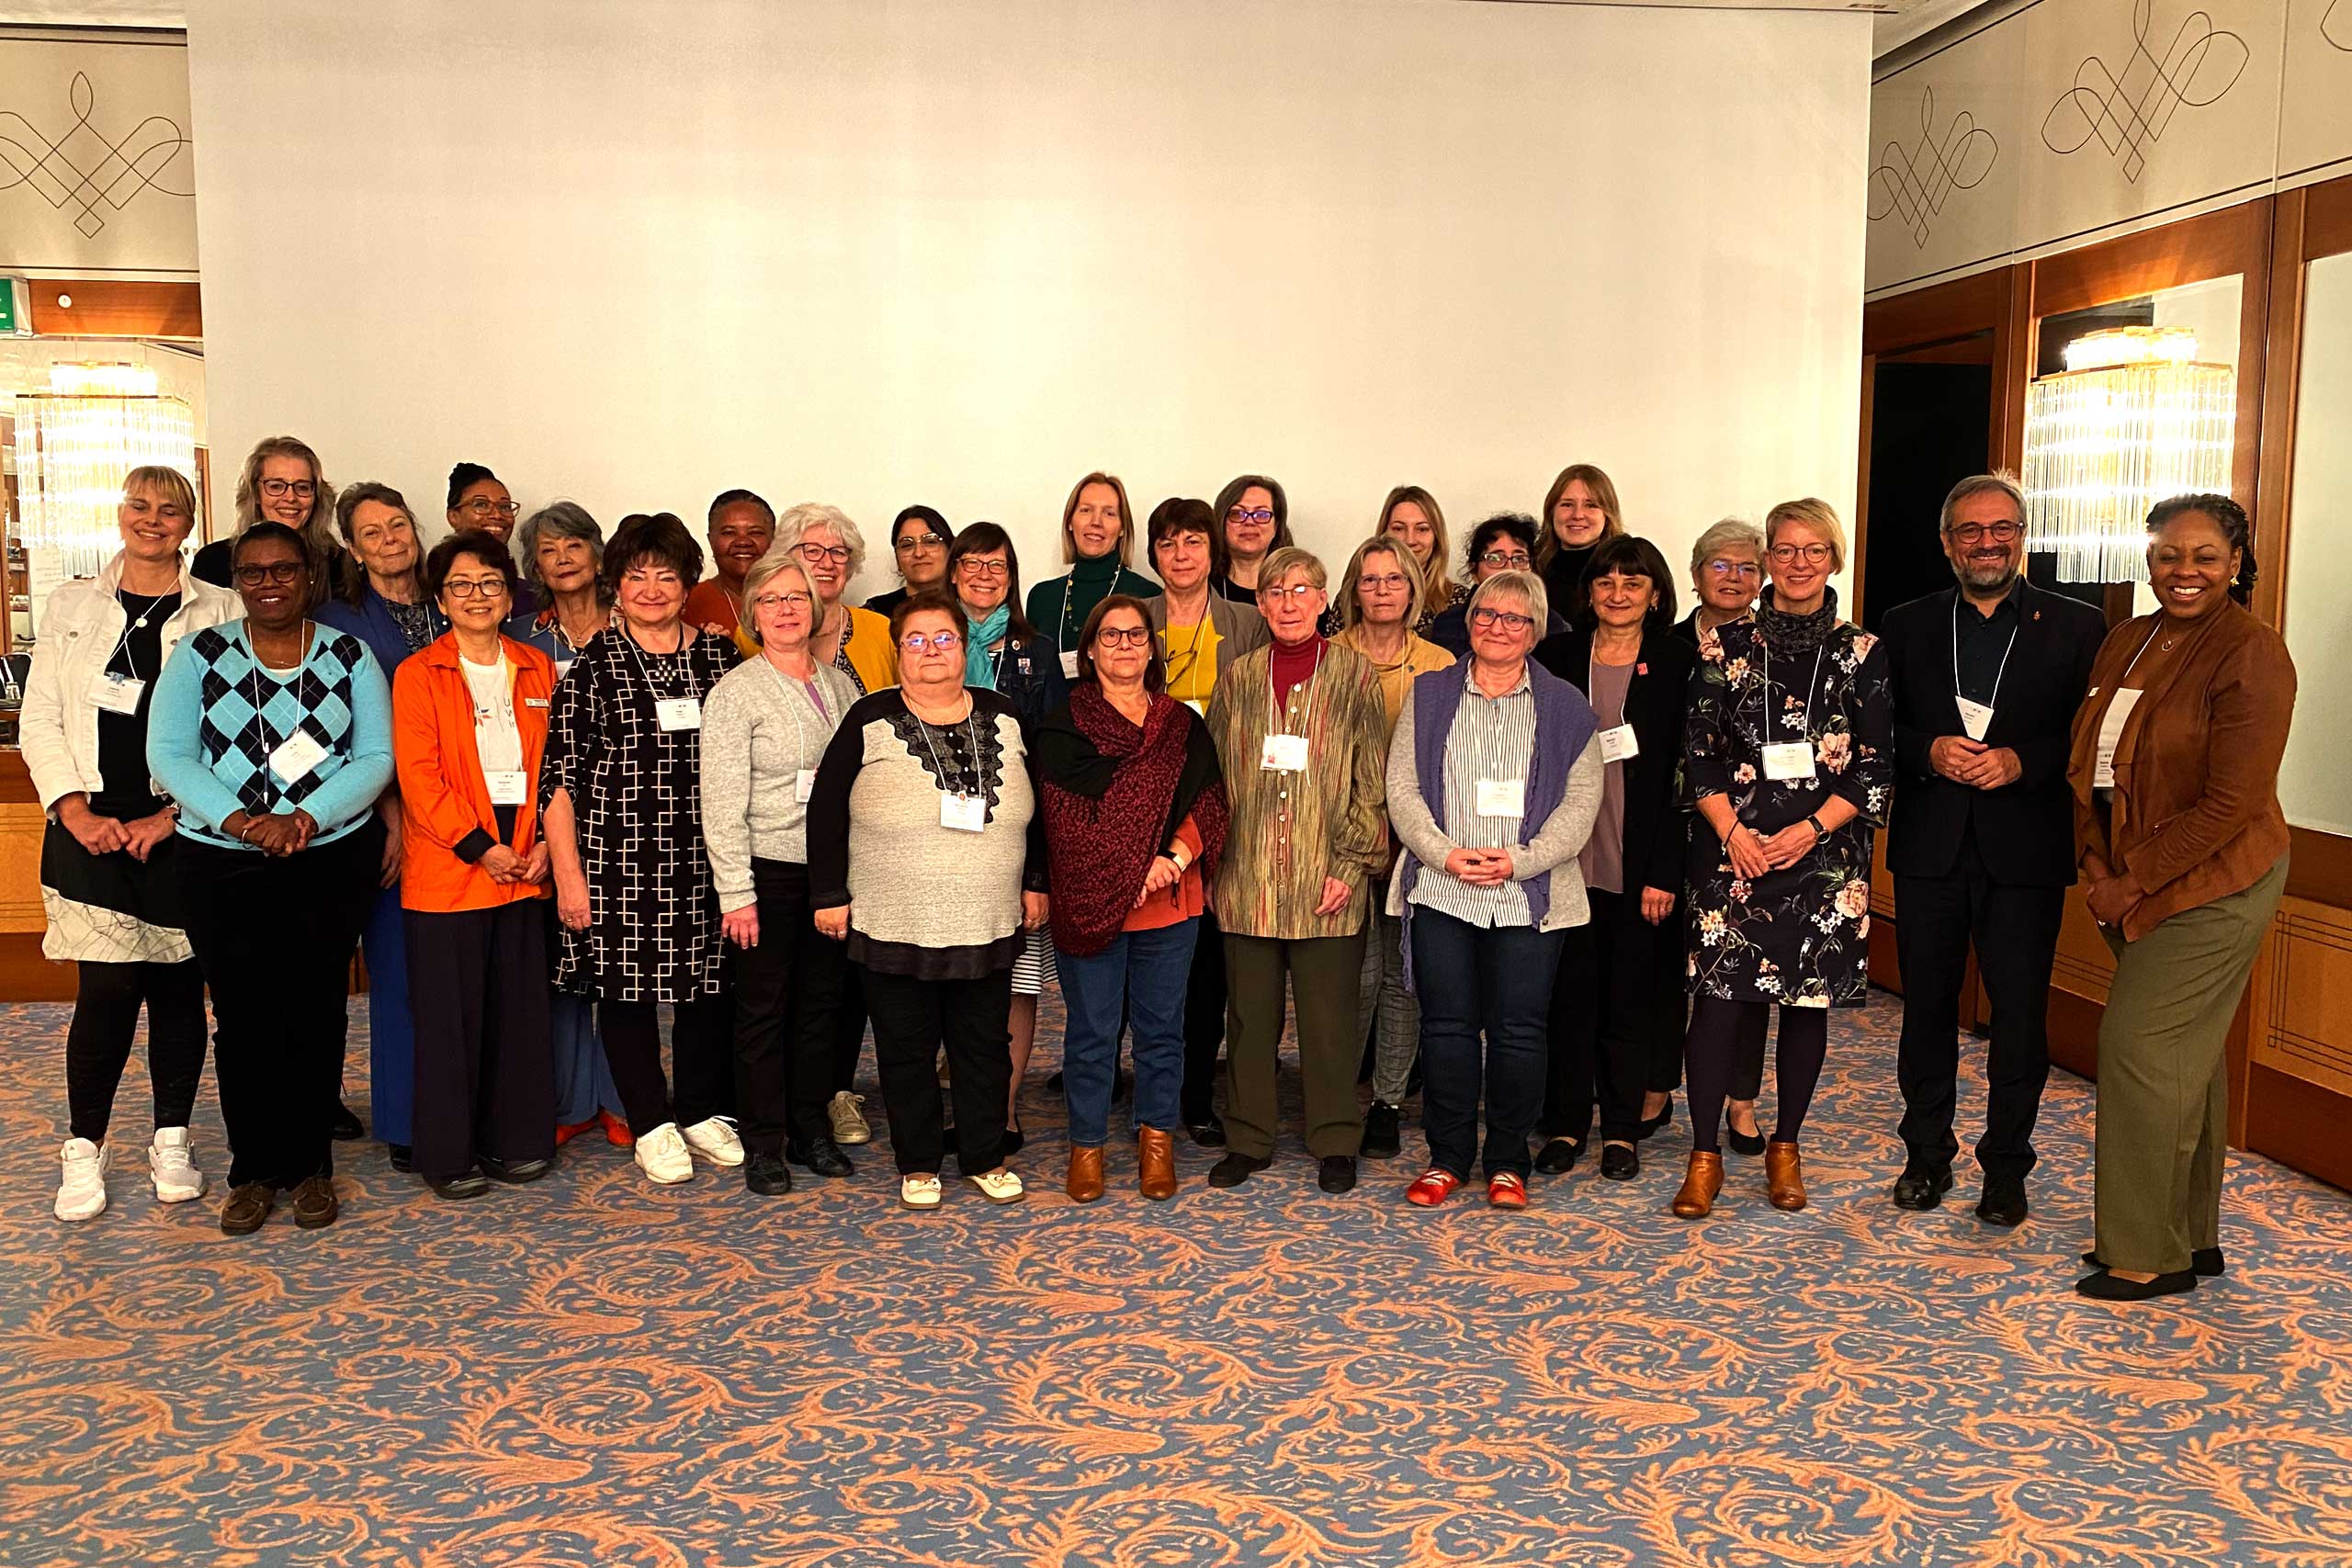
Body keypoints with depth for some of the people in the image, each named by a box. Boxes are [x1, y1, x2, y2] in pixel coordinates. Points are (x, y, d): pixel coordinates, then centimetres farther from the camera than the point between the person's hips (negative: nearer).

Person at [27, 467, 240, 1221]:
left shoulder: (222, 612, 4)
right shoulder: (71, 604, 10)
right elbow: (39, 718, 6)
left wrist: (176, 815, -9)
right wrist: (76, 810, -6)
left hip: (183, 828, 0)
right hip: (91, 827, 1)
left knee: (178, 987, 5)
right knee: (107, 987, -6)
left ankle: (172, 1140, 19)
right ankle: (84, 1149, 8)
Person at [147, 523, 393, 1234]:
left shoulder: (349, 657, 4)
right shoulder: (200, 655, 4)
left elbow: (376, 758, -3)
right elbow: (168, 755, -4)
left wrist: (305, 818, -17)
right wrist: (236, 818, -19)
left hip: (334, 860, 0)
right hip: (221, 864, 0)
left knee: (316, 1014, 4)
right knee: (243, 1017, 3)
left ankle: (310, 1166, 17)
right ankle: (253, 1170, 17)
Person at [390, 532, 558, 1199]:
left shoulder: (537, 669, 12)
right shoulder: (418, 674, 0)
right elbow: (418, 775, -8)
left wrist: (545, 843, -3)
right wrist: (479, 847, -14)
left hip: (524, 866, 4)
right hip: (446, 869, -4)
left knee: (521, 1009, 8)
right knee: (450, 1014, 2)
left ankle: (515, 1140, 21)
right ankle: (447, 1155, 12)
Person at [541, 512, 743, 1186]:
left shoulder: (718, 657, 7)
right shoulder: (592, 664, -2)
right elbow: (559, 775, -3)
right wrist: (568, 871, -8)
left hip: (706, 855, 3)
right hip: (618, 859, -2)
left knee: (708, 980, 8)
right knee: (626, 983, 4)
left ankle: (702, 1112, 26)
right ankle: (652, 1125, 20)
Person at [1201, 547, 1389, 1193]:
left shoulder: (1354, 674, 2)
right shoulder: (1238, 678, 10)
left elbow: (1371, 780, 0)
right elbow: (1213, 777, 12)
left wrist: (1352, 862, -7)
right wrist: (1213, 861, 5)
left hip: (1327, 882, -2)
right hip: (1247, 881, 3)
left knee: (1330, 1017, 4)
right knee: (1249, 1017, 9)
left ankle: (1335, 1144, 19)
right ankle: (1248, 1140, 22)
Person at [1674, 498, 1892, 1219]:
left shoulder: (1862, 653, 3)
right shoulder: (1726, 645, 3)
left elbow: (1877, 765, 1)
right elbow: (1697, 749, 3)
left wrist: (1812, 827, -10)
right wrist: (1731, 829, -9)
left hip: (1825, 854, 1)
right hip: (1733, 849, 0)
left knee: (1809, 1002, 8)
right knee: (1717, 996, -6)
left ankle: (1785, 1147, 24)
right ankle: (1705, 1155, 5)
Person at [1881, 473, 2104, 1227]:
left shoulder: (2076, 627, 2)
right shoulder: (1906, 626, 7)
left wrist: (2022, 760, -17)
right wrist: (1929, 752, -12)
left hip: (2026, 853, -2)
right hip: (1929, 848, 2)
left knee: (2020, 1015, 3)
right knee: (1927, 1007, 11)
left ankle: (2005, 1165, 18)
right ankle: (1927, 1154, 25)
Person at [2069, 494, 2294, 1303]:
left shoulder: (2251, 653, -15)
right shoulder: (2125, 643, 8)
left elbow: (2232, 803, -18)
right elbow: (2091, 764, 10)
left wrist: (2133, 879, -15)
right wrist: (2096, 863, -2)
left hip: (2210, 883, -7)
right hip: (2132, 882, 7)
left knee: (2141, 1042, -6)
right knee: (2186, 1053, 15)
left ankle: (2151, 1253, 8)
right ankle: (2192, 1234, 26)